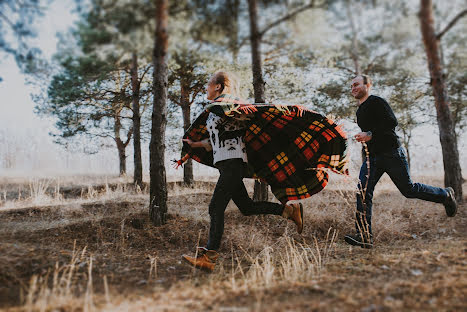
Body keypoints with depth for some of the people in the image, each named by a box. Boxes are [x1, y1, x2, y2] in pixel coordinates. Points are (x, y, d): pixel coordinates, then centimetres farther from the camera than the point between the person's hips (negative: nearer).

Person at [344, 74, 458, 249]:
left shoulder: (376, 102, -8)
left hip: (392, 153, -7)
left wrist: (370, 135, -26)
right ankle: (364, 237, -11)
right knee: (363, 192, -9)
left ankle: (446, 195, 30)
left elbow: (391, 121, -21)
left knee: (408, 190, 2)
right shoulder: (360, 111, 18)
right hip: (372, 157, 7)